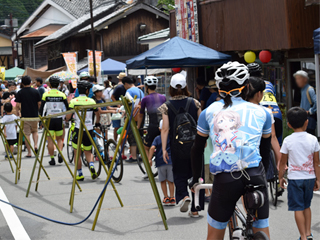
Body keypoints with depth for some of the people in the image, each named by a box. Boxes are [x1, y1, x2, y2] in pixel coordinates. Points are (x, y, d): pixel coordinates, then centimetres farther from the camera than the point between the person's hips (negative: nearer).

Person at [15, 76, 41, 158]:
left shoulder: (20, 93, -6)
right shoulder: (35, 91, -1)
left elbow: (18, 105, -10)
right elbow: (39, 103, 0)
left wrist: (18, 112, 9)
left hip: (25, 116, -2)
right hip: (35, 115, 2)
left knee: (27, 134, 3)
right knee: (35, 131, 21)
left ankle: (29, 152, 2)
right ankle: (36, 145, 0)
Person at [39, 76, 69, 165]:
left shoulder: (45, 94, -3)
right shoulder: (62, 95, -1)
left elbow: (41, 108, -3)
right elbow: (67, 108, -1)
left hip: (49, 119, -1)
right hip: (59, 119, 1)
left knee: (50, 140, 4)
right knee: (59, 139, 15)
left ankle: (52, 158, 3)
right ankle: (60, 153, -8)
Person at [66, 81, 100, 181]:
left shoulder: (73, 101, -5)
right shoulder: (91, 101, 0)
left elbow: (68, 117, -8)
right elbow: (98, 115, 5)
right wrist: (97, 123, 25)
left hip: (78, 129, -2)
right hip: (89, 130, 2)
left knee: (77, 153, 10)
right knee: (88, 152, 17)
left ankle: (80, 174, 11)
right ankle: (91, 165, -11)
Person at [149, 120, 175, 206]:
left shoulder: (157, 138, 2)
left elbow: (152, 148, -11)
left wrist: (149, 159, -10)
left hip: (160, 162, 0)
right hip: (171, 161, 0)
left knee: (163, 181, 12)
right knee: (170, 181, 7)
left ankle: (166, 198, 14)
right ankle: (172, 198, 6)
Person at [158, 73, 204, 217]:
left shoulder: (166, 106, -4)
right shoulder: (194, 103, 0)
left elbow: (165, 129, -7)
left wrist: (164, 149, -3)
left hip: (177, 146, -1)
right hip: (194, 144, 1)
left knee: (179, 174, 15)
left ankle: (183, 195, -12)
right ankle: (195, 209, 11)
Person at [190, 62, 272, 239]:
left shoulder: (209, 112, 13)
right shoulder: (261, 112, 13)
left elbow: (197, 149, 19)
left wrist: (196, 178, 31)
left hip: (224, 179, 0)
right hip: (255, 176, 0)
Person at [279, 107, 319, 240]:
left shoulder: (288, 141, -8)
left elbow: (283, 162, -2)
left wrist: (280, 177, 11)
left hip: (295, 178, -3)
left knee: (298, 208, 1)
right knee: (306, 205, 19)